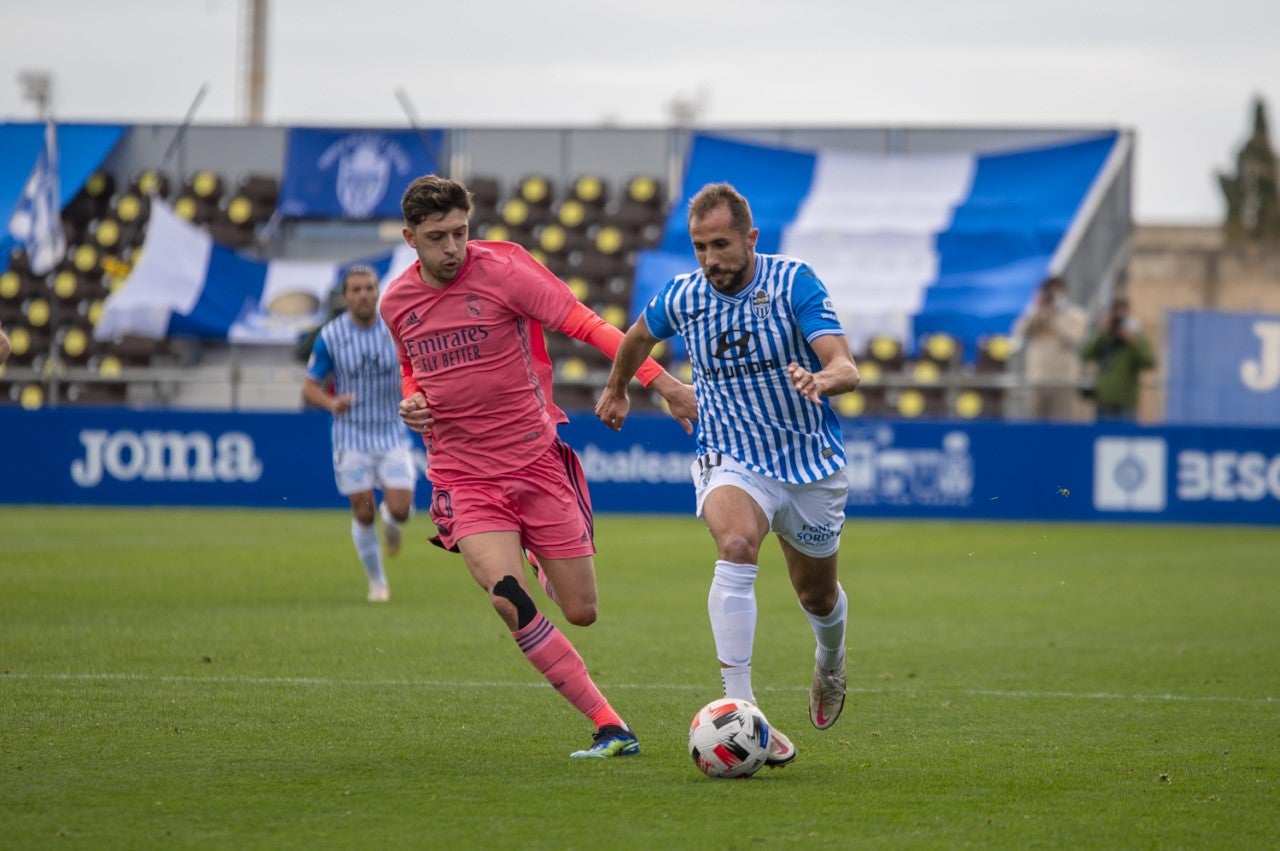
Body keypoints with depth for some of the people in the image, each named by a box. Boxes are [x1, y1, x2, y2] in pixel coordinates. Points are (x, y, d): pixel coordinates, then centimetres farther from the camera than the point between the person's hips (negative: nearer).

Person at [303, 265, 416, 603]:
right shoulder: (330, 336, -7)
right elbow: (309, 388, -3)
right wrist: (332, 403, -25)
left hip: (393, 434, 1)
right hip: (352, 435, -1)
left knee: (400, 509, -10)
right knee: (363, 514, -3)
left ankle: (392, 519, 29)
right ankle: (377, 583, 17)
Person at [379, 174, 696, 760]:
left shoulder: (500, 270, -10)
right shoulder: (397, 302, 4)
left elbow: (585, 326, -15)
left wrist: (662, 382, -23)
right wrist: (412, 402, 1)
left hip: (535, 463, -1)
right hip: (463, 477, 1)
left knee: (582, 612, 3)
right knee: (509, 602, -23)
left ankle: (544, 559, 42)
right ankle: (609, 727, -19)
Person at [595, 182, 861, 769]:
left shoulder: (792, 282, -16)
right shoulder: (681, 297, -7)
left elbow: (846, 367, -26)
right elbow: (638, 337, 18)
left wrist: (823, 379, -49)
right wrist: (617, 389, 32)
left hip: (811, 463, 0)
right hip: (731, 461, 0)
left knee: (817, 596, 17)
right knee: (736, 548, -33)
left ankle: (831, 660, 57)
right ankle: (741, 713, -39)